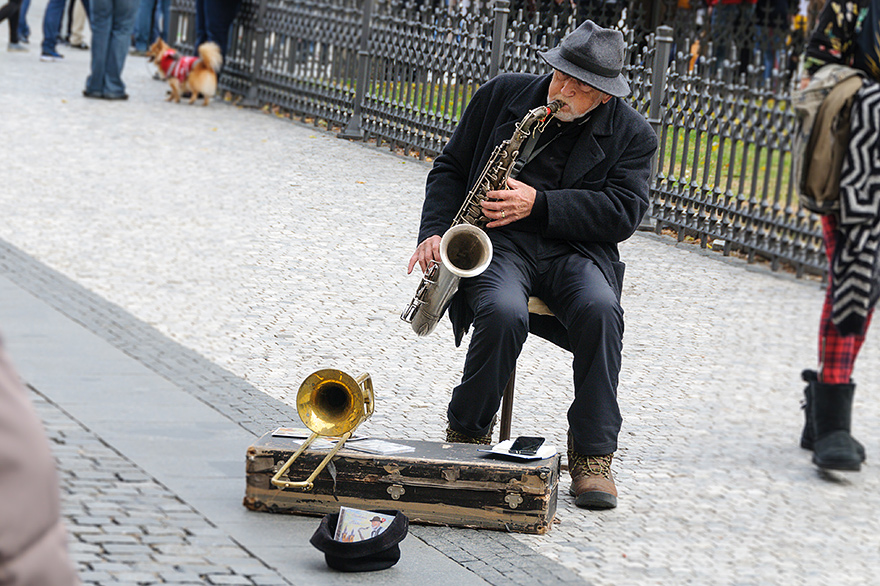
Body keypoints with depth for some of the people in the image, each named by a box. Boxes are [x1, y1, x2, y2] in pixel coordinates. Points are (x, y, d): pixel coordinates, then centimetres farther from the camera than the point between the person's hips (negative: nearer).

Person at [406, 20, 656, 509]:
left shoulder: (632, 134, 3)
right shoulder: (503, 95, 7)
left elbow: (623, 213, -7)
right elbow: (451, 168, 14)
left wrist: (539, 204, -17)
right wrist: (435, 231, -2)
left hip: (575, 250, 0)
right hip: (499, 243, 0)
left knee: (599, 311, -33)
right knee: (504, 314, -33)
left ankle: (593, 455, -22)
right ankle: (467, 434, -9)